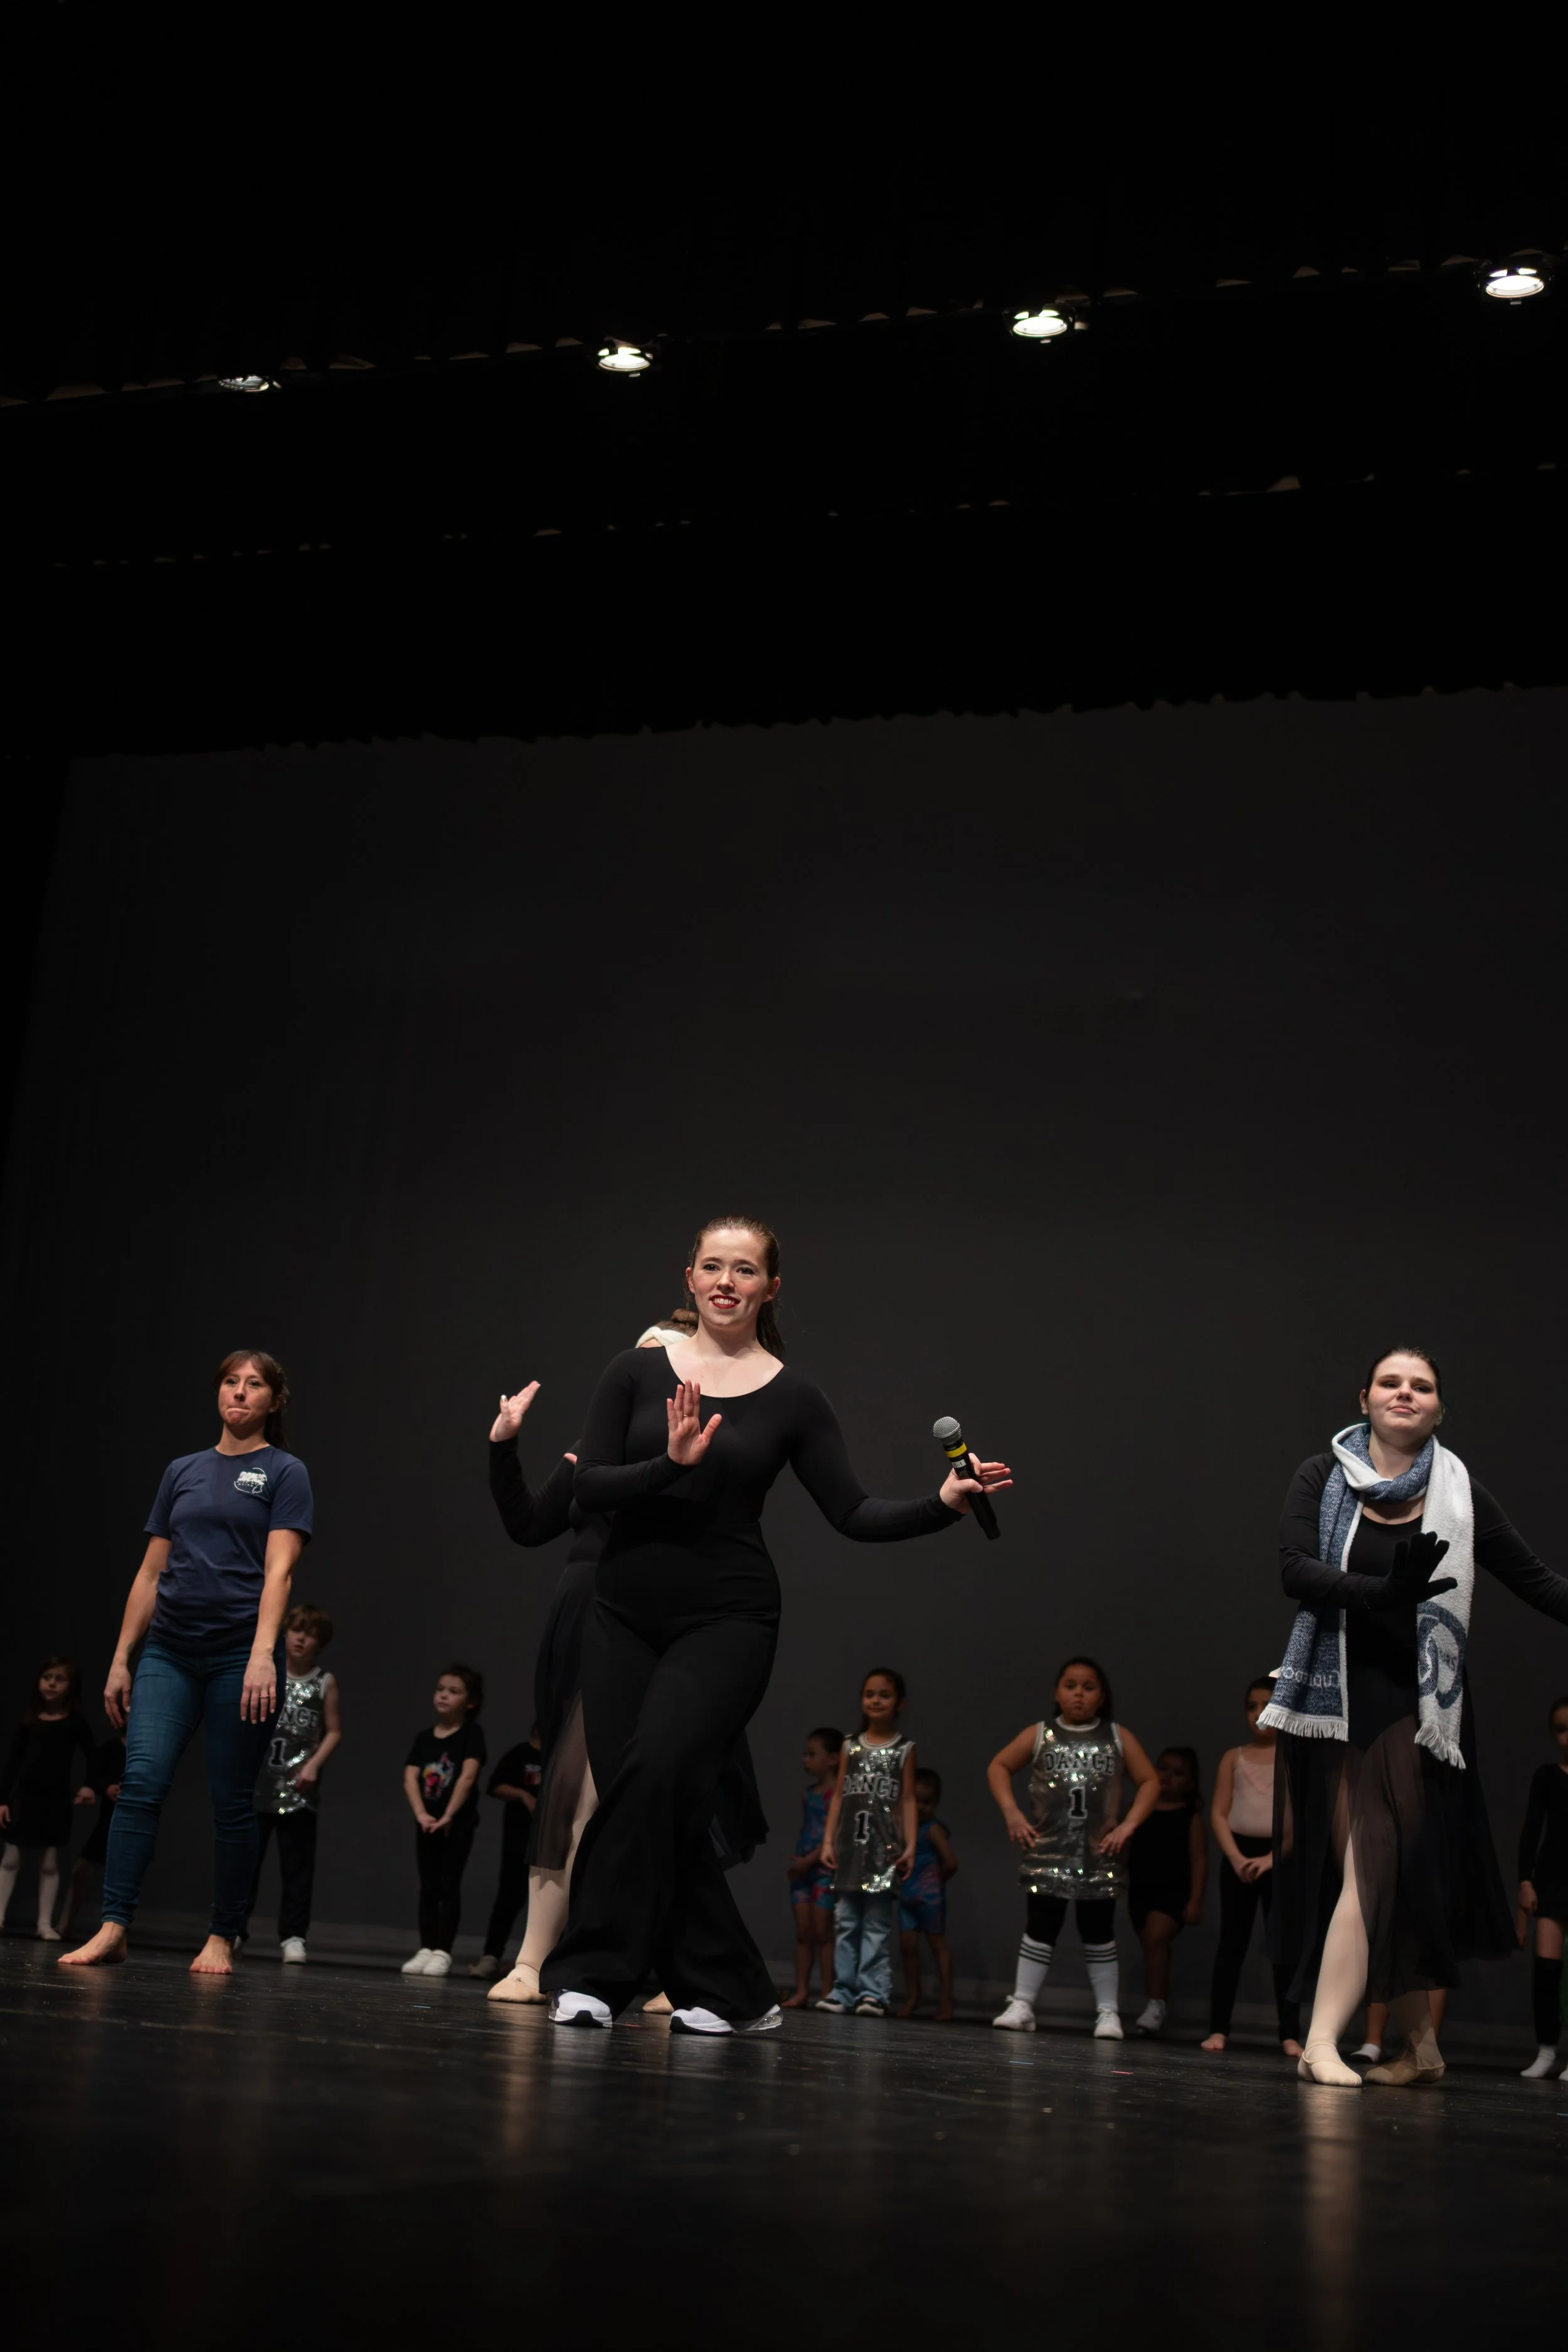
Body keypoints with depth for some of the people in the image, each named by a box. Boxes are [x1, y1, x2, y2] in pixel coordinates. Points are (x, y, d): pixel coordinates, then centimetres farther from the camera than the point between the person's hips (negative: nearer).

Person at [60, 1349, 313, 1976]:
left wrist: (263, 1655, -20)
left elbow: (278, 1570, -8)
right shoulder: (183, 1472, 15)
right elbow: (151, 1573, 16)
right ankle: (113, 1928, -9)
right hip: (169, 1652, 3)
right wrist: (120, 1658, 11)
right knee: (142, 1780, -11)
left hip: (240, 1657, -3)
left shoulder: (284, 1472, 3)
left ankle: (221, 1938, 10)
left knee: (232, 1800, 1)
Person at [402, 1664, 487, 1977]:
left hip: (458, 1823, -5)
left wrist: (448, 1816, -20)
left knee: (449, 1887, -4)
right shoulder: (424, 1736, 8)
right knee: (428, 1888, 8)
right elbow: (410, 1778, 1)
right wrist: (421, 1814, -14)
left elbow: (468, 1777, -15)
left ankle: (443, 1952, -1)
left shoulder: (471, 1734, -6)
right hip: (427, 1823, 5)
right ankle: (426, 1949, 12)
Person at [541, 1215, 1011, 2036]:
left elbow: (855, 1515, 1)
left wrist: (943, 1503, -13)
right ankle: (732, 1992, 17)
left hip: (726, 1622, -2)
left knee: (652, 1775, -21)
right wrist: (670, 1463, -18)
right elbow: (588, 1487, -3)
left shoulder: (792, 1397, 2)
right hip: (625, 1613, 3)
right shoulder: (639, 1371, 5)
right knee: (662, 1805, 1)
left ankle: (591, 1973, -7)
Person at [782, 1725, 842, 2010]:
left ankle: (827, 1993, 0)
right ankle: (801, 1991, 8)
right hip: (803, 1870, 7)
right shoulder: (808, 1794, 15)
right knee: (803, 1933, 6)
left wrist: (809, 1861, -18)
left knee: (822, 1932, -5)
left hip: (825, 1868, -7)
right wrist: (797, 1862, 6)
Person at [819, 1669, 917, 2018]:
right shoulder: (850, 1747, 12)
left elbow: (908, 1800, 3)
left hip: (884, 1846, -3)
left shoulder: (904, 1749, 6)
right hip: (850, 1845, 3)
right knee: (845, 1922, 2)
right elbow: (839, 1796, 11)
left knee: (877, 1923, -4)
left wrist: (910, 1846, -5)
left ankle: (873, 1993, -3)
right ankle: (843, 1990, 4)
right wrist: (828, 1840, 4)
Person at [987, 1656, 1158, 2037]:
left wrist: (1129, 1825, -6)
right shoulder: (1040, 1734, 3)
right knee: (1040, 1927, 1)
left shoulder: (1118, 1737, 3)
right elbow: (999, 1767, 8)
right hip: (1047, 1851, 0)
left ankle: (1107, 2011, 11)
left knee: (1099, 1932, 6)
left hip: (1099, 1853, 0)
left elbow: (1150, 1780, 4)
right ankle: (1022, 2004, 5)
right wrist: (1011, 1812, -4)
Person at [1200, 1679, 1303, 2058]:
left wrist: (1271, 1858, -14)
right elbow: (1218, 1814, 3)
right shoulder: (1234, 1758, 7)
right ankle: (1219, 2029, 3)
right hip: (1238, 1854, 1)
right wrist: (1236, 1858, -10)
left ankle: (1290, 2035, 0)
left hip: (1281, 1857, -1)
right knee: (1231, 1943, 1)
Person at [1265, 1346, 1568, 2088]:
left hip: (1413, 1706, -1)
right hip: (1333, 1698, 1)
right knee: (1378, 1876, 6)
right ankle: (1420, 2046, 18)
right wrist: (1384, 1591, -28)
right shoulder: (1323, 1478, 2)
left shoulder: (1459, 1496, 3)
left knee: (1376, 1868, -11)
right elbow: (1295, 1568, -11)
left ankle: (1322, 2041, -9)